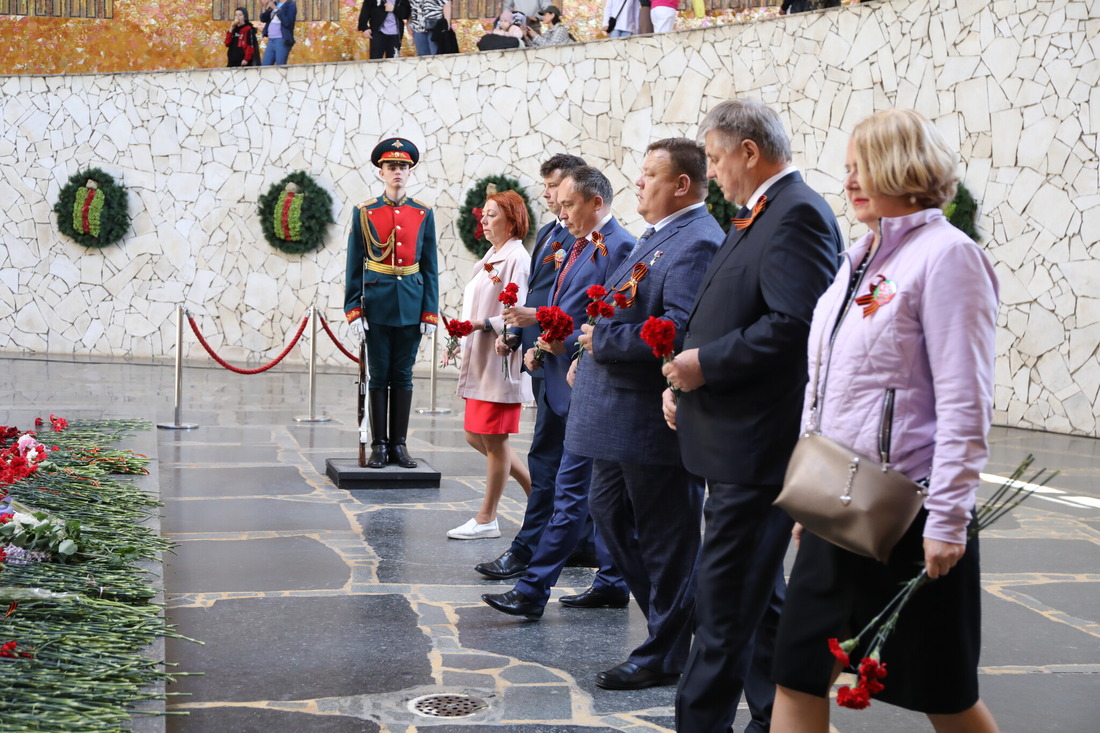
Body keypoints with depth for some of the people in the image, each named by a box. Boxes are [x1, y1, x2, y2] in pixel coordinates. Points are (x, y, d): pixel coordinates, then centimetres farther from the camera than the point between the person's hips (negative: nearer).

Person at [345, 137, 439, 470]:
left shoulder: (424, 214, 6)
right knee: (379, 375, 3)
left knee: (403, 376, 6)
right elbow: (354, 267, 2)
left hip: (411, 305, 1)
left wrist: (430, 312, 0)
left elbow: (430, 268, 6)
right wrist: (354, 310, -5)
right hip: (377, 304, -1)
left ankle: (399, 444, 12)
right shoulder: (364, 212, 2)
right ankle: (379, 445, 9)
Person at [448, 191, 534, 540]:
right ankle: (534, 487, 26)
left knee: (493, 439, -1)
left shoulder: (516, 259, -13)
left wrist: (483, 324, -27)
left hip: (501, 363, -10)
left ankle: (486, 518, 8)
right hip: (479, 361, 10)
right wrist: (466, 335, 14)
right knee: (477, 436, 13)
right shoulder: (490, 258, 16)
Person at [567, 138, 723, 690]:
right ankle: (673, 610, 32)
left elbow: (680, 330, -29)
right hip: (621, 412, 11)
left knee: (664, 535, 2)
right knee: (608, 511, 19)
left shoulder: (697, 242, -17)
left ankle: (664, 654, 15)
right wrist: (595, 349, 11)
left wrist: (603, 339, -20)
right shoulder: (657, 236, 15)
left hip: (655, 418, -11)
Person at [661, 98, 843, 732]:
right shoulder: (756, 217, 17)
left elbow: (794, 324, -25)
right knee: (759, 596, 18)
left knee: (725, 604, -5)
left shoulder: (797, 214, -15)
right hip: (742, 444, 11)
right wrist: (686, 374, 8)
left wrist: (706, 363, -18)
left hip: (757, 445, -11)